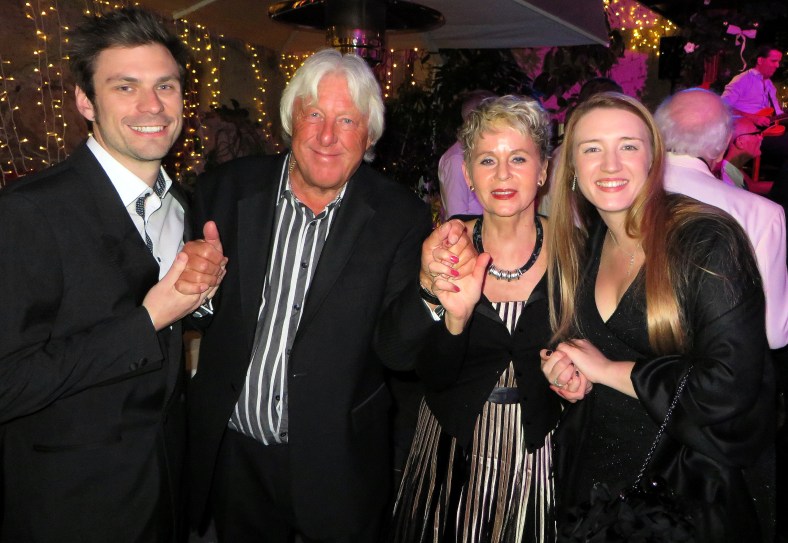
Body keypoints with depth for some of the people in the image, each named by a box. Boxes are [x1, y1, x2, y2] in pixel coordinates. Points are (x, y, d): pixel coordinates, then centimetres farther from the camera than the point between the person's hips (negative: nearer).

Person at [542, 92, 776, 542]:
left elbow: (729, 387, -26)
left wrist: (605, 369, -17)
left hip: (692, 487, -5)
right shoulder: (581, 247, 0)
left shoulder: (708, 240, -19)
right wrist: (566, 372, -8)